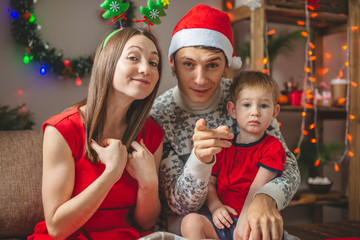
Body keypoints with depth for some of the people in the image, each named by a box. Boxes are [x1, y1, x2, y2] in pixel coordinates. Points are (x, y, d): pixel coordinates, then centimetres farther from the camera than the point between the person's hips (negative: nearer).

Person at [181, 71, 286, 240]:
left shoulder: (272, 147, -1)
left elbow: (258, 188, -12)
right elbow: (210, 182, 14)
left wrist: (243, 225, -21)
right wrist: (215, 207, -6)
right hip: (224, 219, 4)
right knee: (191, 221, -24)